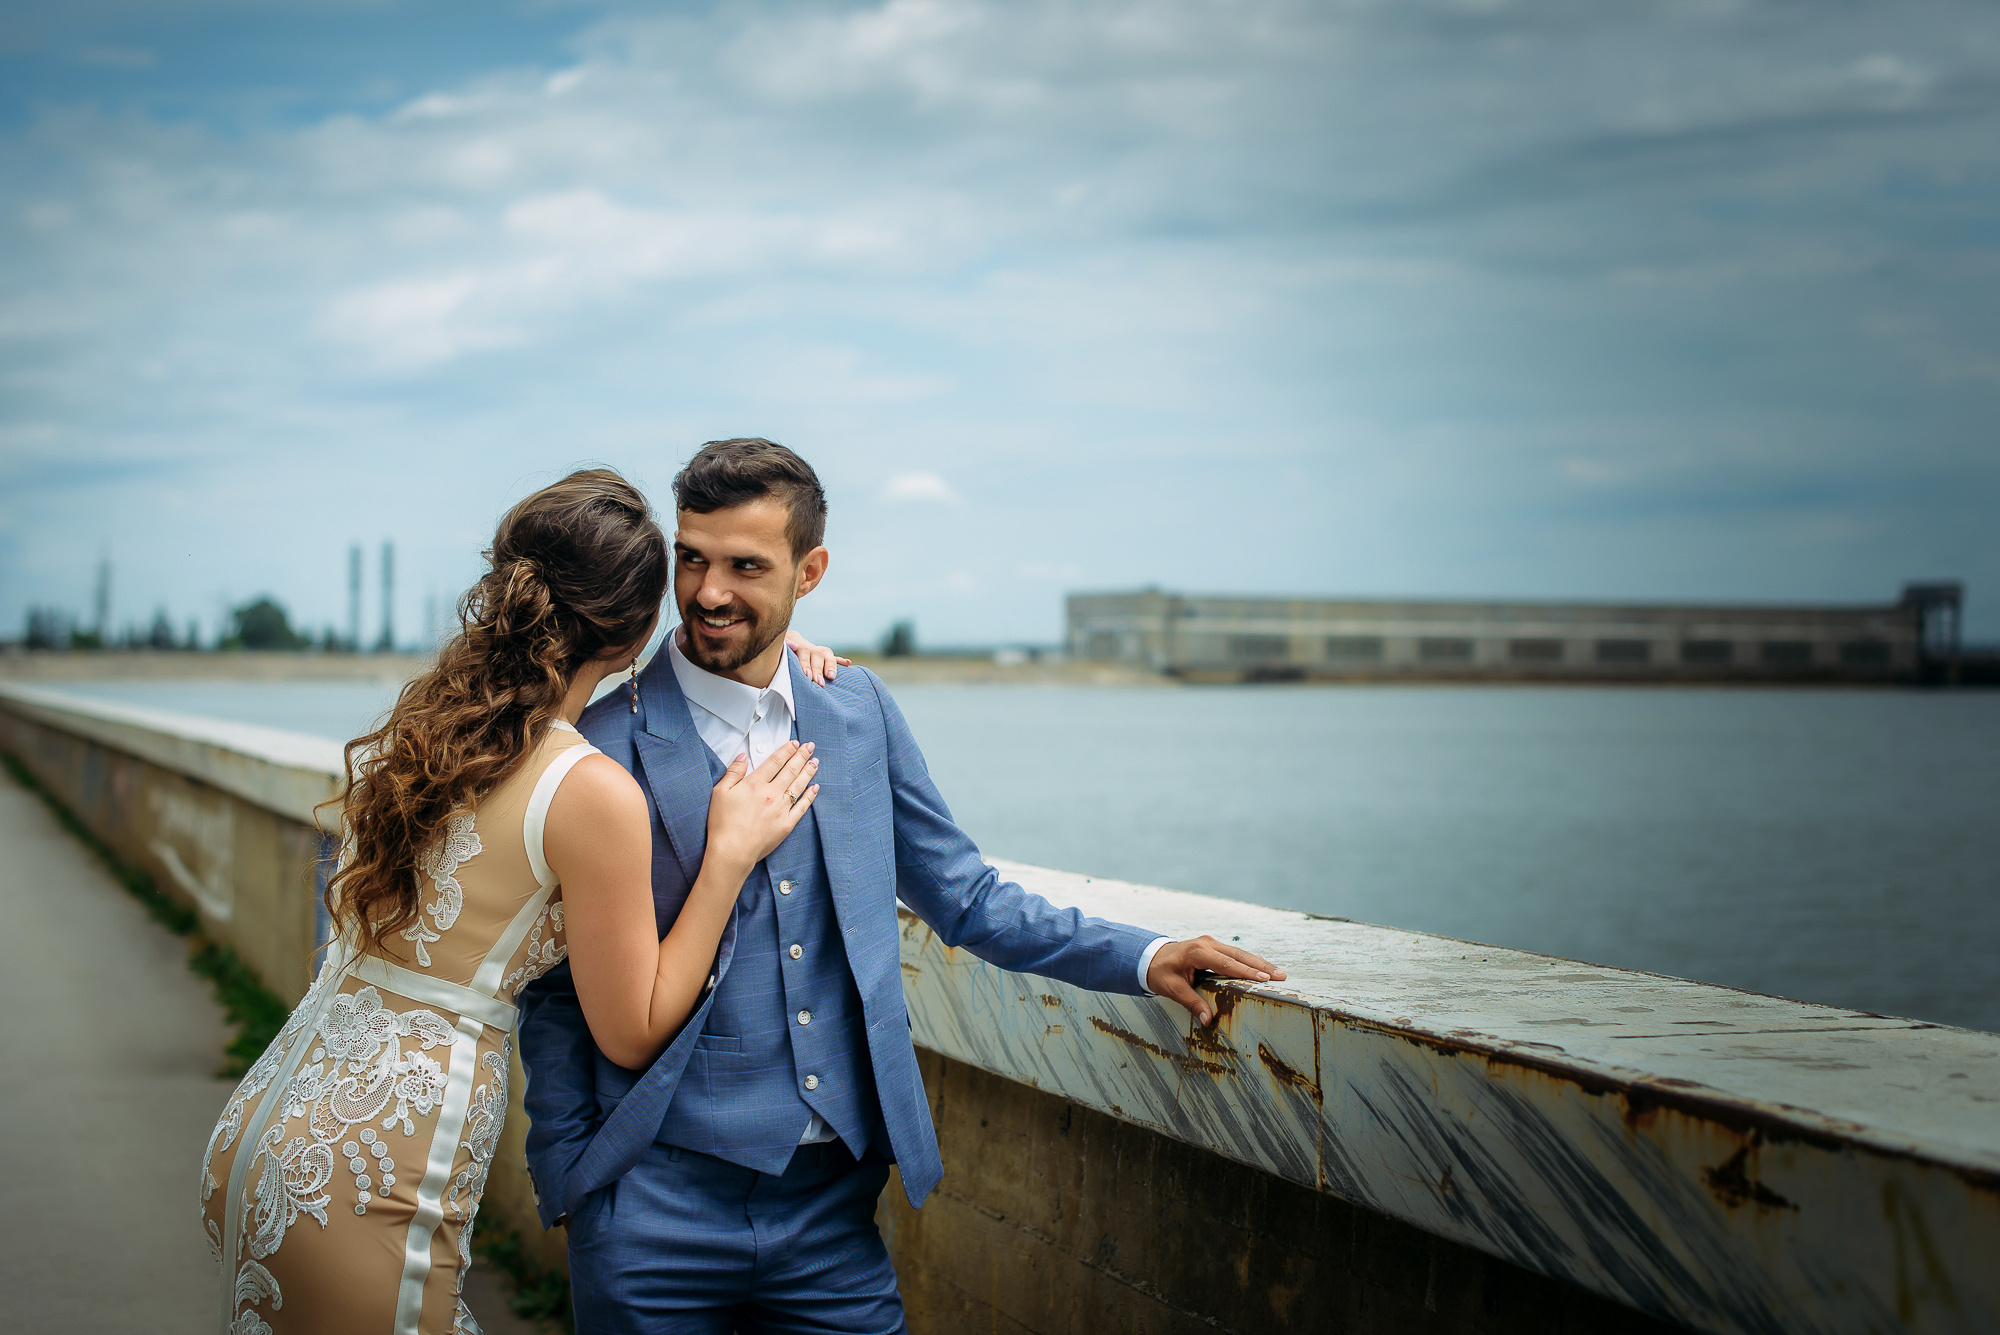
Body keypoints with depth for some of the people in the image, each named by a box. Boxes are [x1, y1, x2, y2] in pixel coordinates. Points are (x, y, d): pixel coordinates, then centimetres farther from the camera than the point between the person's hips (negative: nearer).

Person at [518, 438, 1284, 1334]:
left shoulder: (857, 710, 6)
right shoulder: (604, 737, -6)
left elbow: (963, 897, 14)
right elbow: (559, 984, -1)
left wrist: (1142, 958, 5)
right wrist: (568, 1181, -5)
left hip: (835, 1201, 3)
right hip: (659, 1209, -3)